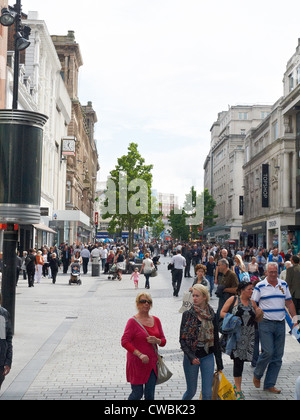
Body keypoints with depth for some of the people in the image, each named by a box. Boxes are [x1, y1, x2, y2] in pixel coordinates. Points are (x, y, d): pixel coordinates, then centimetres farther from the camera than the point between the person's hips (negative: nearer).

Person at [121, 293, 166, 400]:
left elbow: (163, 341, 12)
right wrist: (140, 354, -22)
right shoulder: (133, 321, -8)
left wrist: (156, 341, -11)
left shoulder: (156, 320, 8)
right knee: (137, 394, 1)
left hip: (152, 363, 5)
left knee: (150, 395, 6)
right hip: (136, 364, -5)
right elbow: (124, 342, -15)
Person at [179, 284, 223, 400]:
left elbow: (216, 340, 7)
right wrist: (191, 357, -20)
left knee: (207, 393, 0)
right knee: (191, 391, 10)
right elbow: (182, 339, -6)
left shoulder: (212, 316, 1)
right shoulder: (187, 315, -4)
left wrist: (219, 364, 9)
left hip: (207, 357, 1)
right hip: (191, 357, -1)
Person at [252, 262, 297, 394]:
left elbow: (289, 302, 16)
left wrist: (295, 318, 8)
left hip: (280, 324, 5)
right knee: (268, 352, -14)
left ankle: (269, 384, 14)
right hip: (265, 324, -4)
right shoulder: (260, 286, -3)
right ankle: (257, 375, 13)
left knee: (278, 356, 5)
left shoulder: (284, 285, 10)